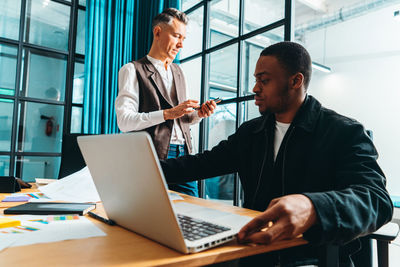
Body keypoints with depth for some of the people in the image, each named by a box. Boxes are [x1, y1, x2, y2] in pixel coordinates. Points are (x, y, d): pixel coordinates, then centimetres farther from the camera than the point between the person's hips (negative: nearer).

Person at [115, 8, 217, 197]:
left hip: (183, 153, 6)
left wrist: (198, 113, 1)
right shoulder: (132, 70, -1)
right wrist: (167, 113, -20)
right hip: (153, 157, -5)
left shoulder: (177, 71, 20)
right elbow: (124, 121, -12)